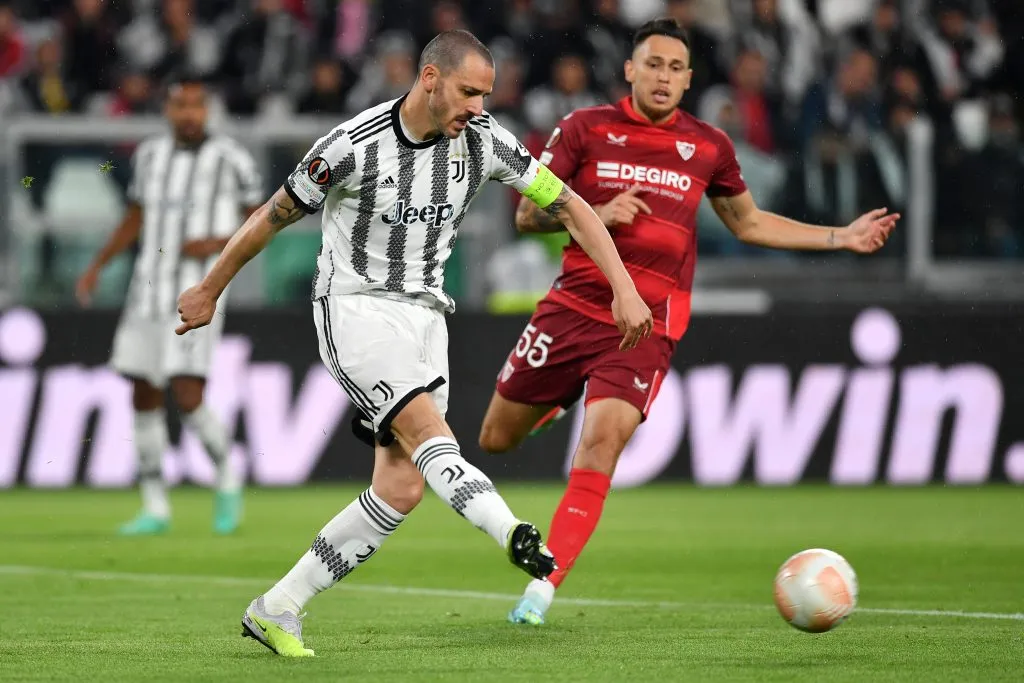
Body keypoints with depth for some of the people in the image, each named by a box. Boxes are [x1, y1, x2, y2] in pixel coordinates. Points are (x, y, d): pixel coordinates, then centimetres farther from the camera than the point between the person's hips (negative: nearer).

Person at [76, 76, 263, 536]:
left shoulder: (231, 160, -5)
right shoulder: (150, 156, 10)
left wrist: (219, 243, -14)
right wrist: (97, 266, 16)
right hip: (148, 290, 5)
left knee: (187, 399, -14)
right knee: (144, 398, 5)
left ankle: (227, 478, 12)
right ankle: (155, 509, 14)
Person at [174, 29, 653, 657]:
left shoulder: (482, 140, -4)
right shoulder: (354, 145, -16)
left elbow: (569, 205, 3)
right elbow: (274, 217, -3)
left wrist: (624, 289, -6)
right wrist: (209, 291, 8)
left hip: (423, 314, 5)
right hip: (353, 306, -5)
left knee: (403, 488, -5)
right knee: (426, 428, -28)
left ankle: (275, 611, 3)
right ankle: (515, 536, -51)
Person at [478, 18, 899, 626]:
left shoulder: (708, 146, 8)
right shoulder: (585, 129, 1)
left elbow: (748, 223, 23)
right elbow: (528, 213, 1)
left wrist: (843, 238, 17)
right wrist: (597, 214, -17)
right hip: (573, 304, 1)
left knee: (602, 442, -22)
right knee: (497, 438, 7)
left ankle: (543, 589, -18)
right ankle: (555, 404, 45)